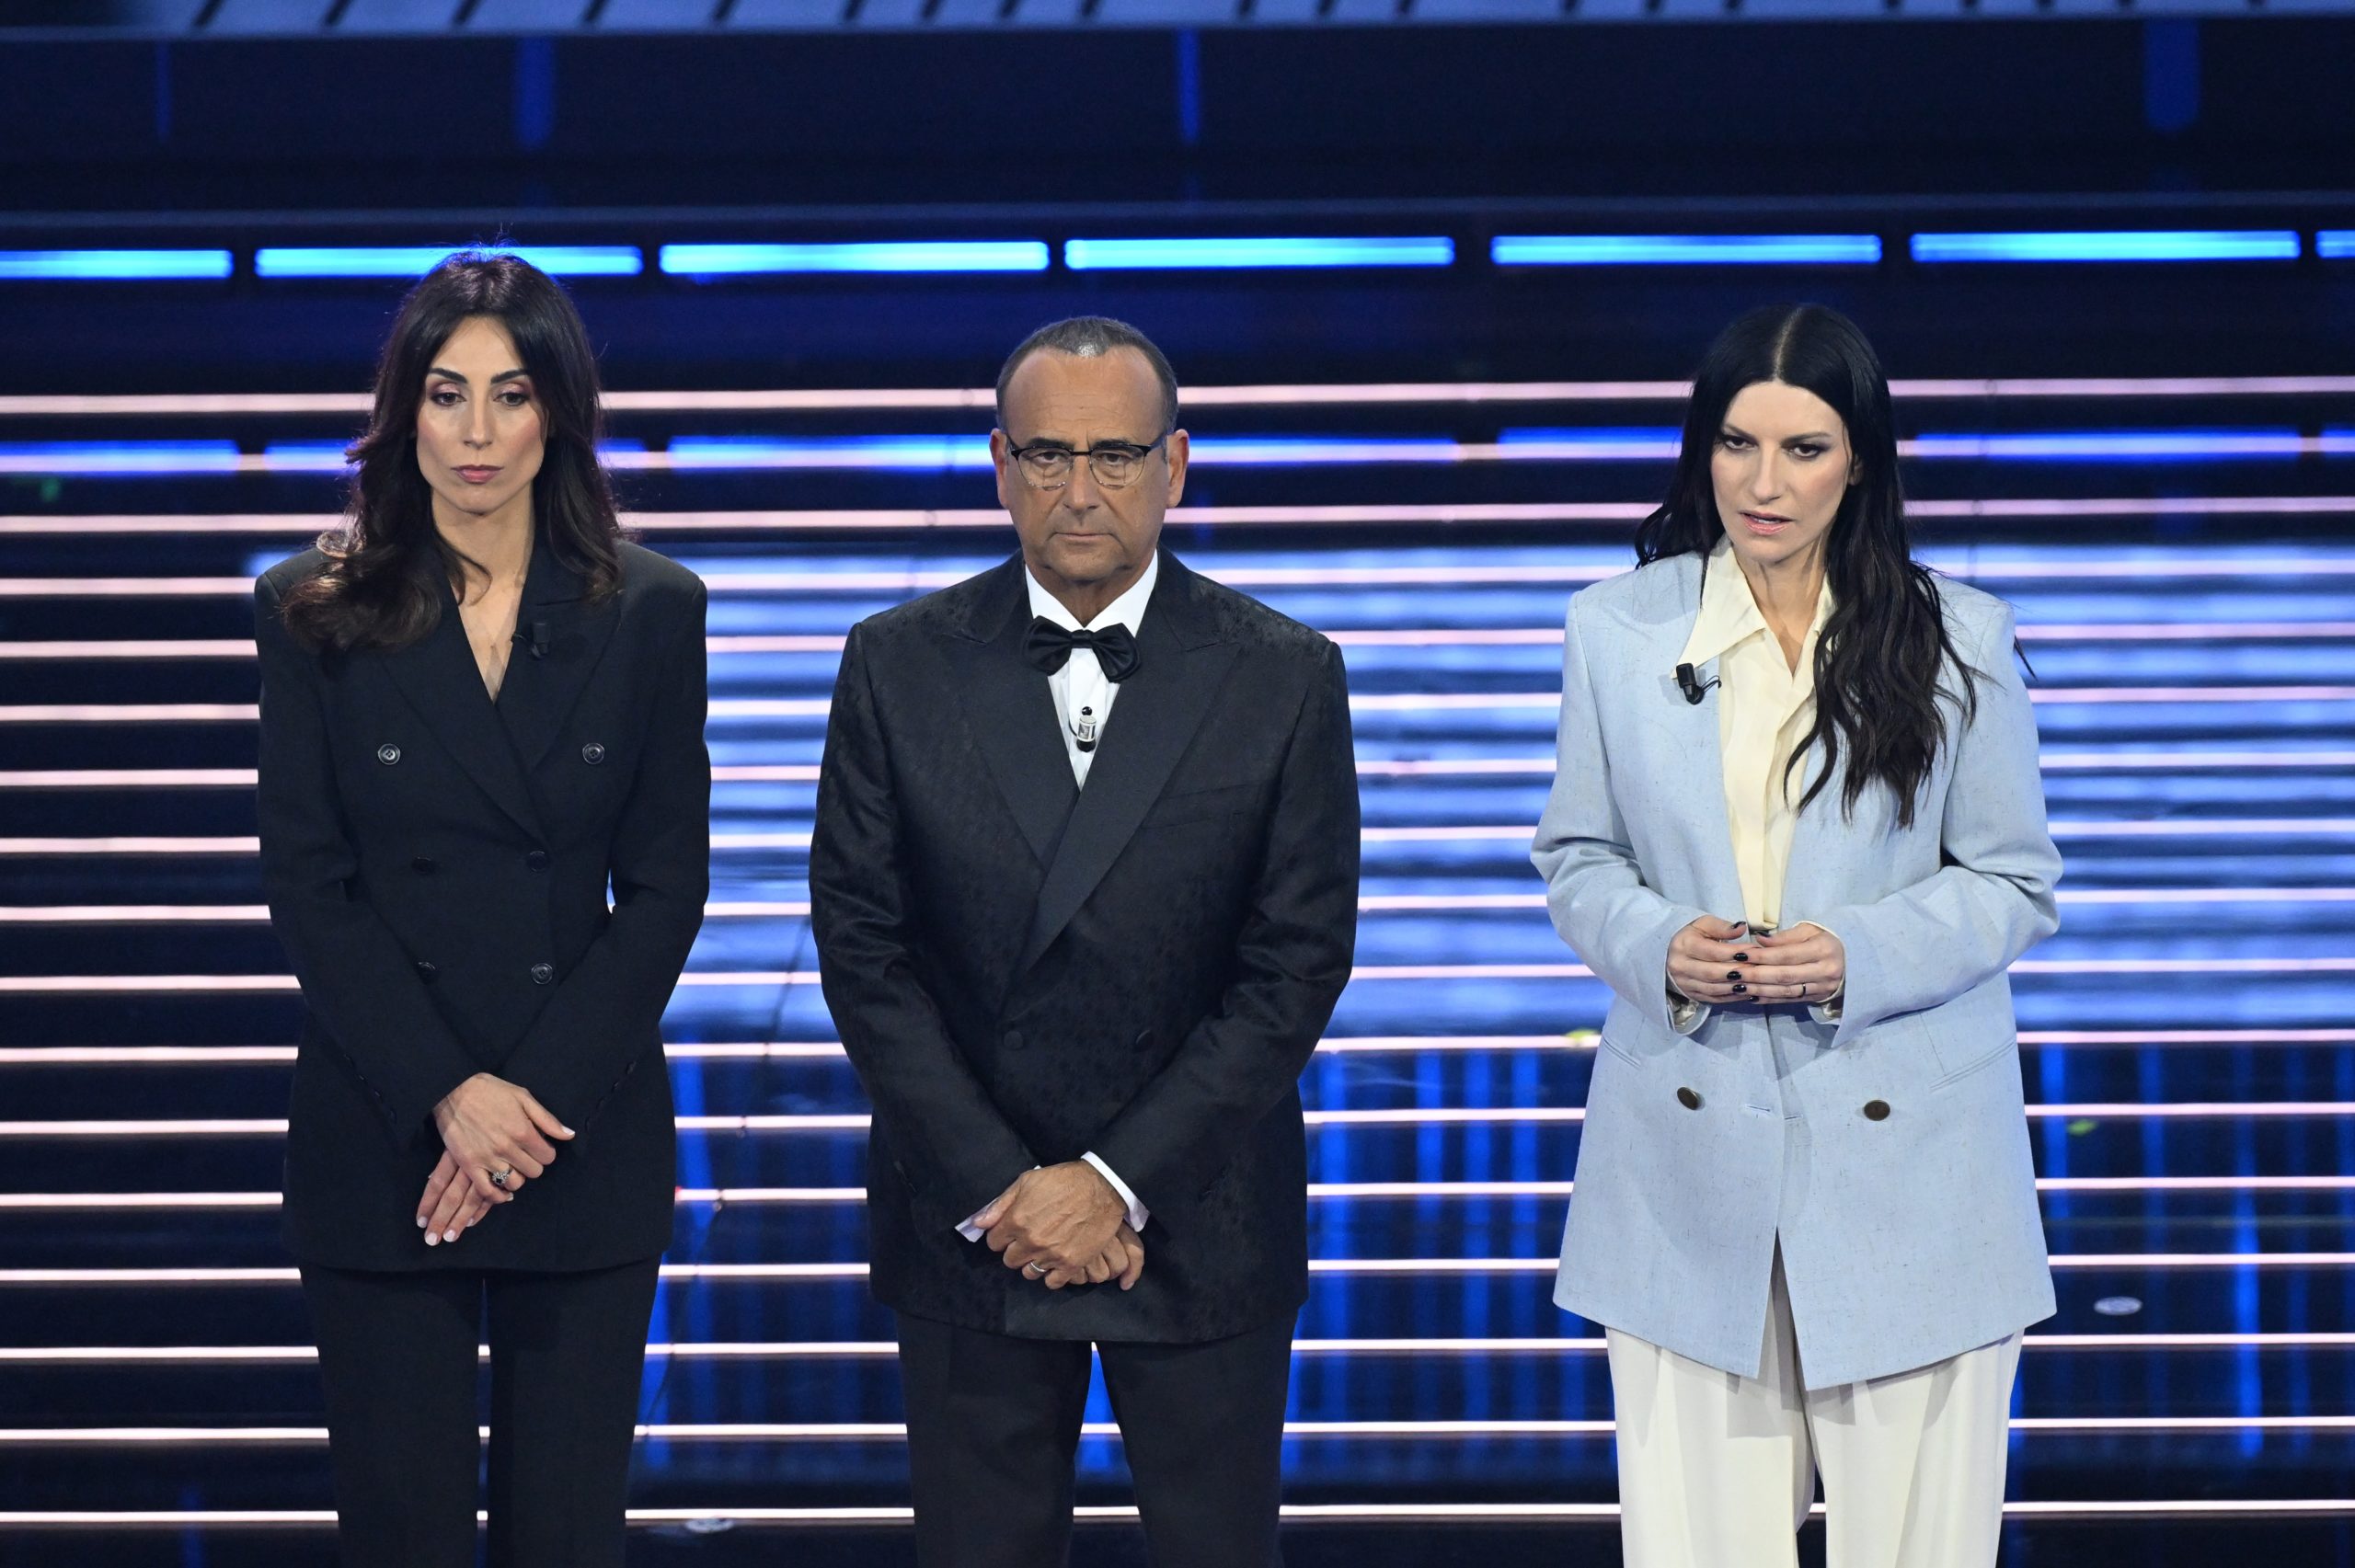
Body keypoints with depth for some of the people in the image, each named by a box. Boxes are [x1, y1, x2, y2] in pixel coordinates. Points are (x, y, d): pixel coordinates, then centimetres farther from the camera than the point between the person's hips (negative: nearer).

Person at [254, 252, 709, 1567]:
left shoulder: (650, 611, 4)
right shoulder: (318, 615, 2)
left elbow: (666, 883, 1)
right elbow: (308, 885, -1)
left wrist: (542, 1096, -9)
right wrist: (444, 1097, -12)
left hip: (587, 1134, 1)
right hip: (380, 1139, 0)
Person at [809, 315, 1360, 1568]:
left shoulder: (1285, 679, -2)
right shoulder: (900, 667, 0)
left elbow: (1297, 965, -6)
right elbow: (861, 947, -2)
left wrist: (1119, 1181, -13)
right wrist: (994, 1187, -10)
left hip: (1198, 1221, -1)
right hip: (966, 1223, 1)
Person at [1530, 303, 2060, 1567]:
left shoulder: (1960, 641, 1)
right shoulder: (1616, 630, 5)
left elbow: (2015, 881, 3)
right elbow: (1575, 857, 11)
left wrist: (1859, 956, -14)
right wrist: (1655, 942, -11)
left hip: (1906, 1156, -1)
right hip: (1688, 1149, 1)